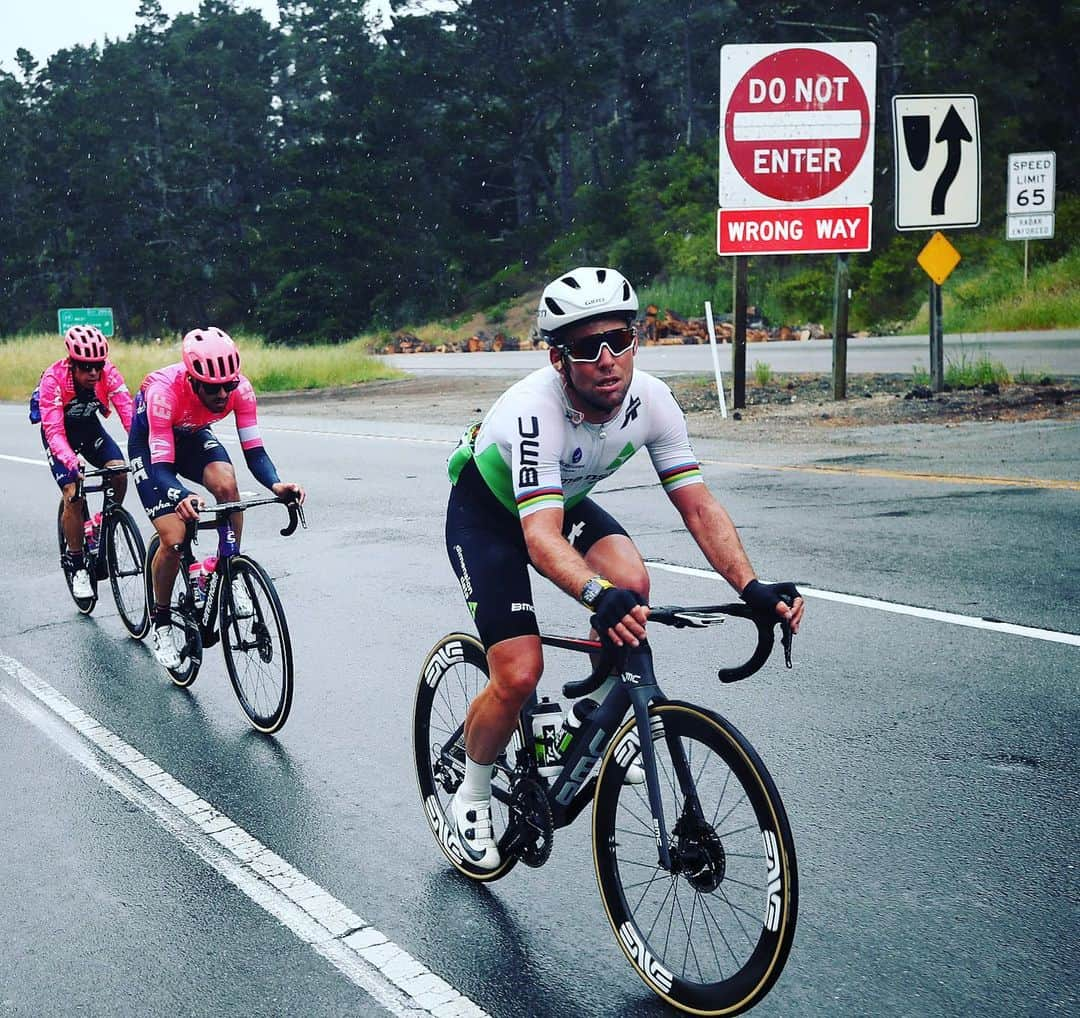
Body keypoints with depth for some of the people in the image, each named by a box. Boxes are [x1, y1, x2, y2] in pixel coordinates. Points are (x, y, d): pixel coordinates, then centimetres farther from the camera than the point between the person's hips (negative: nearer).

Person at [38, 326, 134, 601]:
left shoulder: (108, 372, -25)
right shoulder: (53, 379, -32)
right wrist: (71, 464, -53)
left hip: (89, 426, 3)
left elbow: (127, 409, -33)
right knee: (74, 494, -17)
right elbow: (54, 430, -36)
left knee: (119, 472, -21)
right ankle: (76, 565, -2)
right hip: (59, 431, -3)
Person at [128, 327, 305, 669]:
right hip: (149, 445, -3)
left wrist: (276, 484, -47)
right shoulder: (164, 391, -39)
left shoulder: (239, 388, -29)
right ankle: (161, 623, 7)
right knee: (174, 538, -16)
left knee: (226, 483, -30)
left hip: (192, 436, 3)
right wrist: (183, 498, -61)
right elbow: (161, 467, -40)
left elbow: (254, 451, -26)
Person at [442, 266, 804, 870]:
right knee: (519, 676, -17)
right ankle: (472, 798, 11)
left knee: (631, 582, -27)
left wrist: (752, 587, -35)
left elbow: (698, 504, -21)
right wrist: (598, 595, -65)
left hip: (564, 499, 5)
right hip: (487, 509, -4)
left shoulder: (650, 400, -22)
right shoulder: (534, 412, -38)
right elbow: (541, 538, -46)